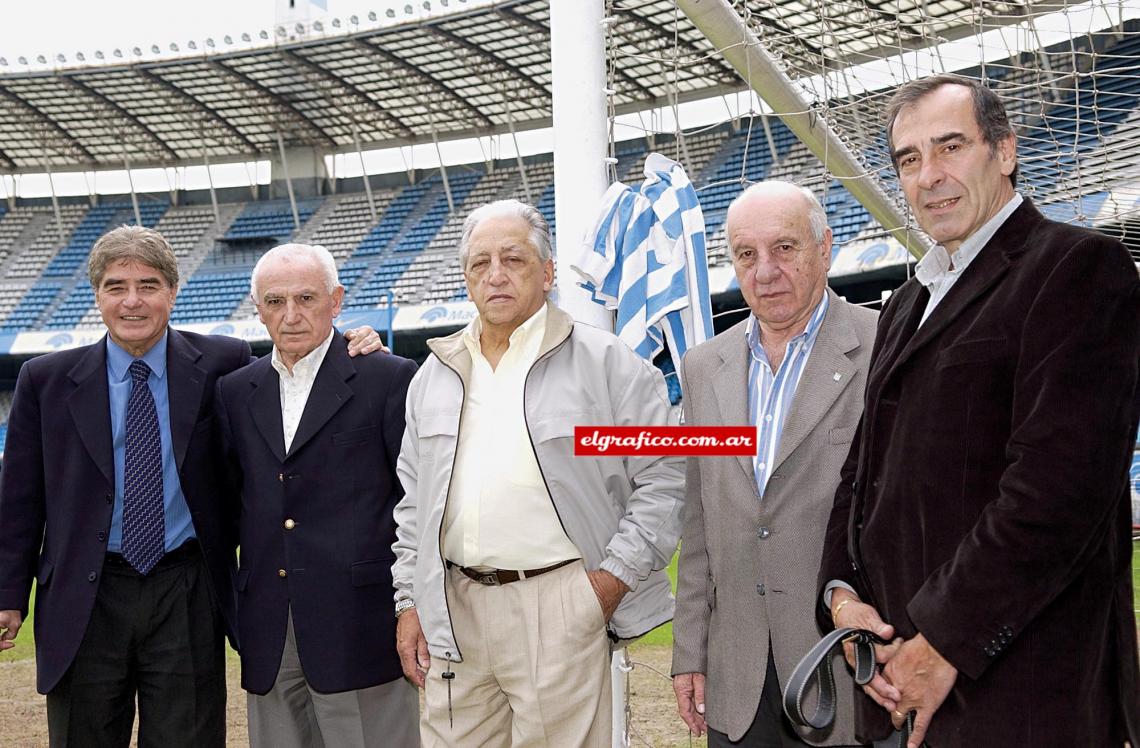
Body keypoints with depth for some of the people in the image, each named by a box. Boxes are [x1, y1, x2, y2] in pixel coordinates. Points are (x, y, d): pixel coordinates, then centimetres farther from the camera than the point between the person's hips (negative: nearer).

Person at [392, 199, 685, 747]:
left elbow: (666, 479, -4)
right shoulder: (435, 375, 14)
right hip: (454, 608, 5)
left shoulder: (607, 363, -2)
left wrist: (615, 577, -10)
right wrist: (410, 601, 12)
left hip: (561, 611, -4)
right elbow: (413, 501, 18)